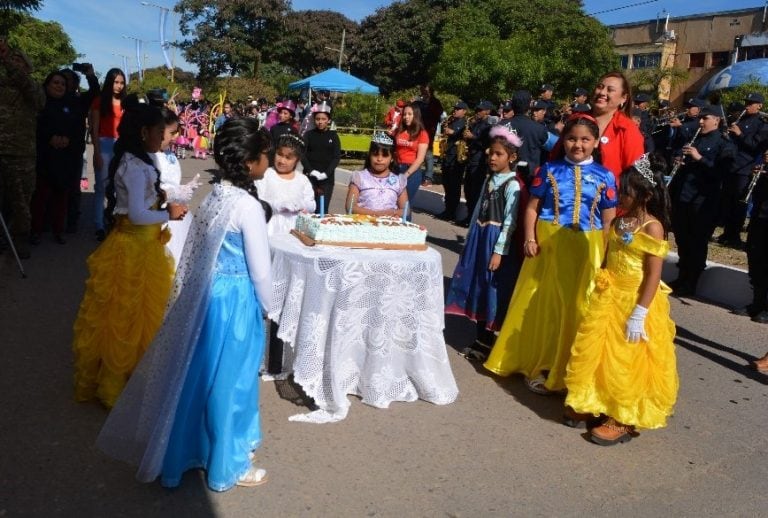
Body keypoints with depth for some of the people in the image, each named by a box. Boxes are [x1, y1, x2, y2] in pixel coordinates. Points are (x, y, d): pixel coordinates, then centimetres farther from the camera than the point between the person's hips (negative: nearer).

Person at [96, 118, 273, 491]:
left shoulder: (216, 195, 3)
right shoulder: (248, 206, -21)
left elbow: (204, 252, 10)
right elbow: (259, 271, -16)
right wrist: (266, 307, -1)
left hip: (209, 294, 8)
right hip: (236, 300, -8)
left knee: (205, 374, 21)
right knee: (229, 380, 6)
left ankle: (198, 445, 40)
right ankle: (228, 466, 24)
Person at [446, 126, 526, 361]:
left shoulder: (513, 185, -12)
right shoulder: (489, 179, 12)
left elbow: (510, 221, -16)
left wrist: (499, 251, -19)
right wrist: (470, 240, 14)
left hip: (496, 241, -8)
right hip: (479, 238, 8)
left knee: (493, 290, 0)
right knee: (477, 287, 12)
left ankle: (487, 340, 13)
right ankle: (481, 338, 24)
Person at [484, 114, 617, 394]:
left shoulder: (604, 176, 3)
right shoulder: (549, 169, 3)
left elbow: (609, 219, 3)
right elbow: (532, 207, 3)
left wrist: (605, 255, -3)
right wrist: (530, 239, -8)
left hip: (586, 248, 0)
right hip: (548, 243, 0)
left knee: (575, 307, 5)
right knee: (540, 303, 7)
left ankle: (561, 369, 19)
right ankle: (533, 362, 24)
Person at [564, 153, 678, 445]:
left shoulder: (652, 227, -16)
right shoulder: (618, 221, 6)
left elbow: (653, 275, -18)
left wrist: (639, 314, -21)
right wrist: (598, 287, 11)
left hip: (634, 301, -7)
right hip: (608, 297, 7)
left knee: (627, 361, 3)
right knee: (592, 350, 14)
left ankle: (623, 419, 19)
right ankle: (591, 403, 31)